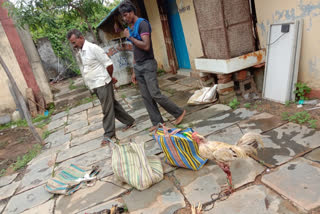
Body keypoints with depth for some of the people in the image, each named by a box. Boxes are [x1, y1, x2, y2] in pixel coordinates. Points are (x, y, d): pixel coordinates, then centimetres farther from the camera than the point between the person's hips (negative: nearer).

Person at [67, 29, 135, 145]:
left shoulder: (93, 48, -15)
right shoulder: (80, 51, 11)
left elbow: (109, 64, -15)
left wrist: (109, 78, 0)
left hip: (102, 83, -8)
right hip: (94, 85, 8)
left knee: (107, 109, -1)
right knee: (113, 104, 14)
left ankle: (109, 134, 9)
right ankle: (129, 121, 27)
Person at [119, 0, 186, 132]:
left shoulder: (142, 24, -9)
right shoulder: (131, 28, 16)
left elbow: (146, 46, -22)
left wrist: (130, 37, -11)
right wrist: (134, 71, 16)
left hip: (148, 64, -8)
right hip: (138, 66, 8)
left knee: (155, 94, -10)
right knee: (146, 97, 5)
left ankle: (179, 113, 7)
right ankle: (157, 122, 14)